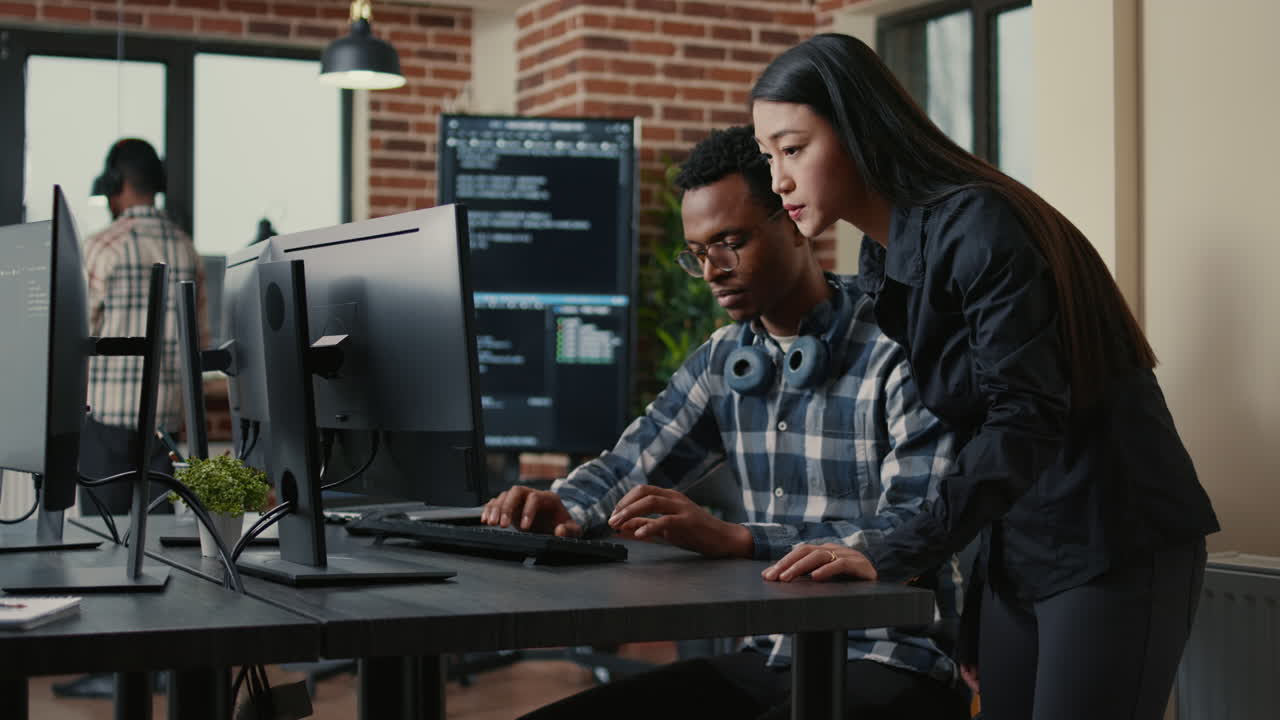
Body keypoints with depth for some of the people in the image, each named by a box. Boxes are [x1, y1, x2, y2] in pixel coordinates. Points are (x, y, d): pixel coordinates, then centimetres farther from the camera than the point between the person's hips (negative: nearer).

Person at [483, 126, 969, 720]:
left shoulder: (899, 354, -11)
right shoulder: (722, 362, 11)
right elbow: (626, 467, 16)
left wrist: (734, 538, -30)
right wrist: (564, 510, -9)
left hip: (895, 665, -6)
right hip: (768, 660, 6)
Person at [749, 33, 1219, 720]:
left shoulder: (978, 225, -18)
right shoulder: (881, 262, 7)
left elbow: (1025, 420, -25)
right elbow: (957, 429, 8)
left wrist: (891, 557, -30)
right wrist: (968, 624, 7)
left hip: (1116, 546, -8)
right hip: (1014, 550, 8)